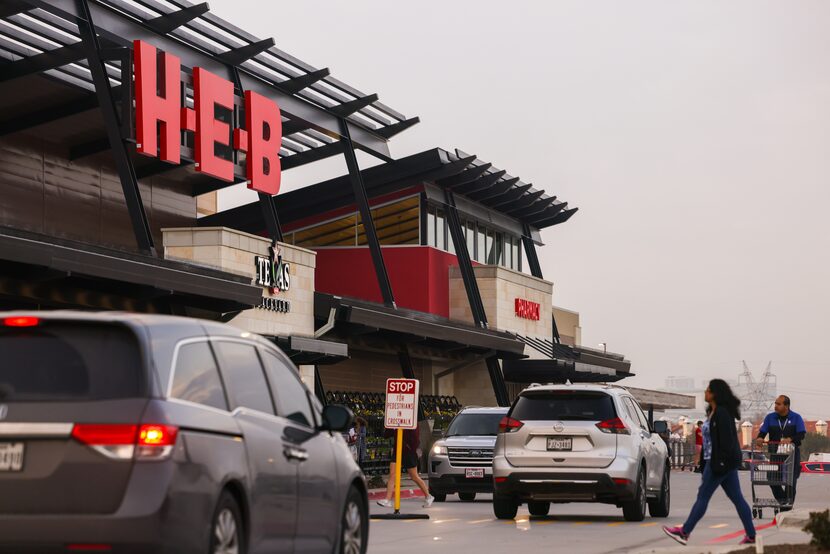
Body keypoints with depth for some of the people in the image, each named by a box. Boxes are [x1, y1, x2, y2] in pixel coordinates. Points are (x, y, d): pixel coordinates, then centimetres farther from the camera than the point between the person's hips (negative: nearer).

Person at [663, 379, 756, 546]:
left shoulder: (722, 413, -16)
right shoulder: (714, 412, 15)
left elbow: (726, 440, -22)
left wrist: (720, 463, -24)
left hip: (720, 462, -10)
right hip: (722, 462, 10)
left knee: (703, 496, -2)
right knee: (737, 498, 8)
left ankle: (684, 532, 5)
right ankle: (751, 536, 8)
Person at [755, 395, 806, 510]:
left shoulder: (796, 418, 1)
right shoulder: (770, 417, 8)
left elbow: (801, 434, -8)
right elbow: (763, 431, 2)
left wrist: (790, 439, -26)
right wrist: (760, 438, -22)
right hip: (774, 452, 2)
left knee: (791, 478, -2)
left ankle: (789, 501, 9)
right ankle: (782, 499, 14)